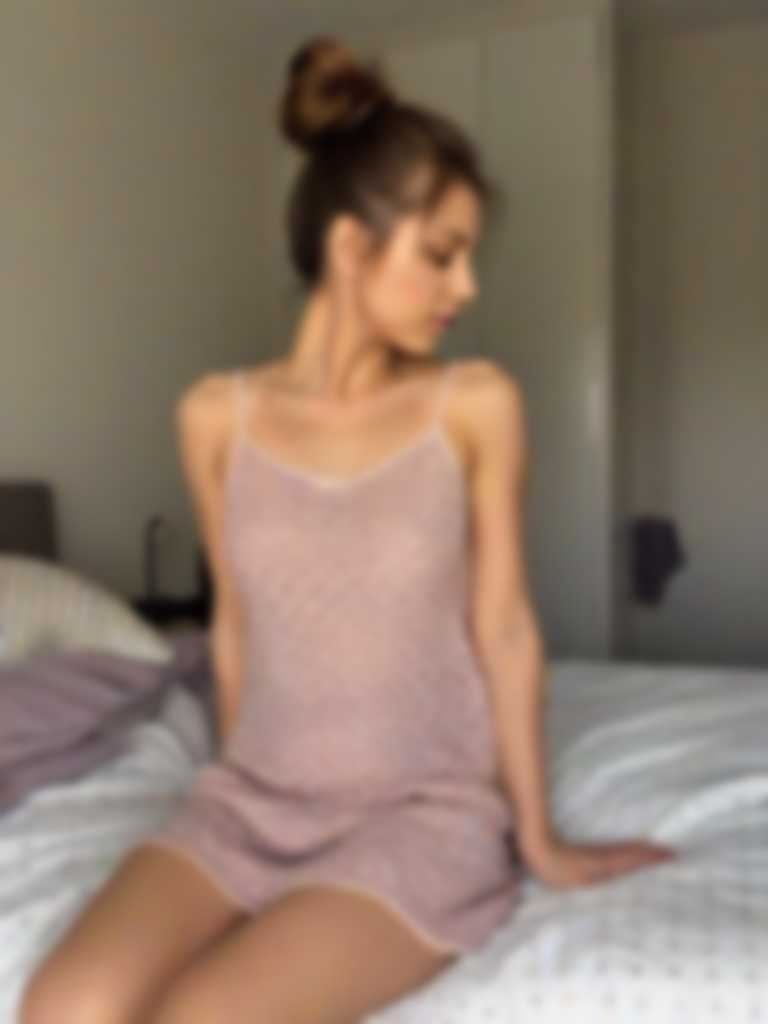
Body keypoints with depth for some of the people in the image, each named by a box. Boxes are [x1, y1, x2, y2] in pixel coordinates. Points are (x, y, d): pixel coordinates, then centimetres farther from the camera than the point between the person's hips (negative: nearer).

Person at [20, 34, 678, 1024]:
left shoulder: (477, 404, -7)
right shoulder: (216, 414, -1)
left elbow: (503, 624, -1)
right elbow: (236, 621, 9)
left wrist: (538, 839, 6)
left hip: (424, 809, -2)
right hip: (250, 799, 3)